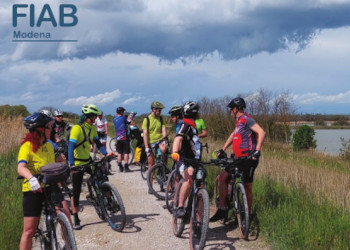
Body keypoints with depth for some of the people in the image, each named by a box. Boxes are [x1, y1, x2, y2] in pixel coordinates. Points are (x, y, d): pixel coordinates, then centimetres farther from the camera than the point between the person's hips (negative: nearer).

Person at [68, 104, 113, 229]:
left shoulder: (92, 128, 1)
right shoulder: (77, 128, -21)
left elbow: (97, 142, 3)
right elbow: (71, 146, -28)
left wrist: (106, 153, -14)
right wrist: (72, 164, -38)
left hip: (88, 161, 6)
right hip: (77, 164, -6)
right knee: (76, 191, -1)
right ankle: (75, 219, 8)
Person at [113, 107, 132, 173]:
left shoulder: (114, 119, 9)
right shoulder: (123, 118, -9)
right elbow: (129, 122, 2)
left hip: (118, 138, 6)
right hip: (124, 137, -6)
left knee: (119, 153, 10)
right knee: (126, 153, -2)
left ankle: (120, 168, 11)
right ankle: (126, 167, -4)